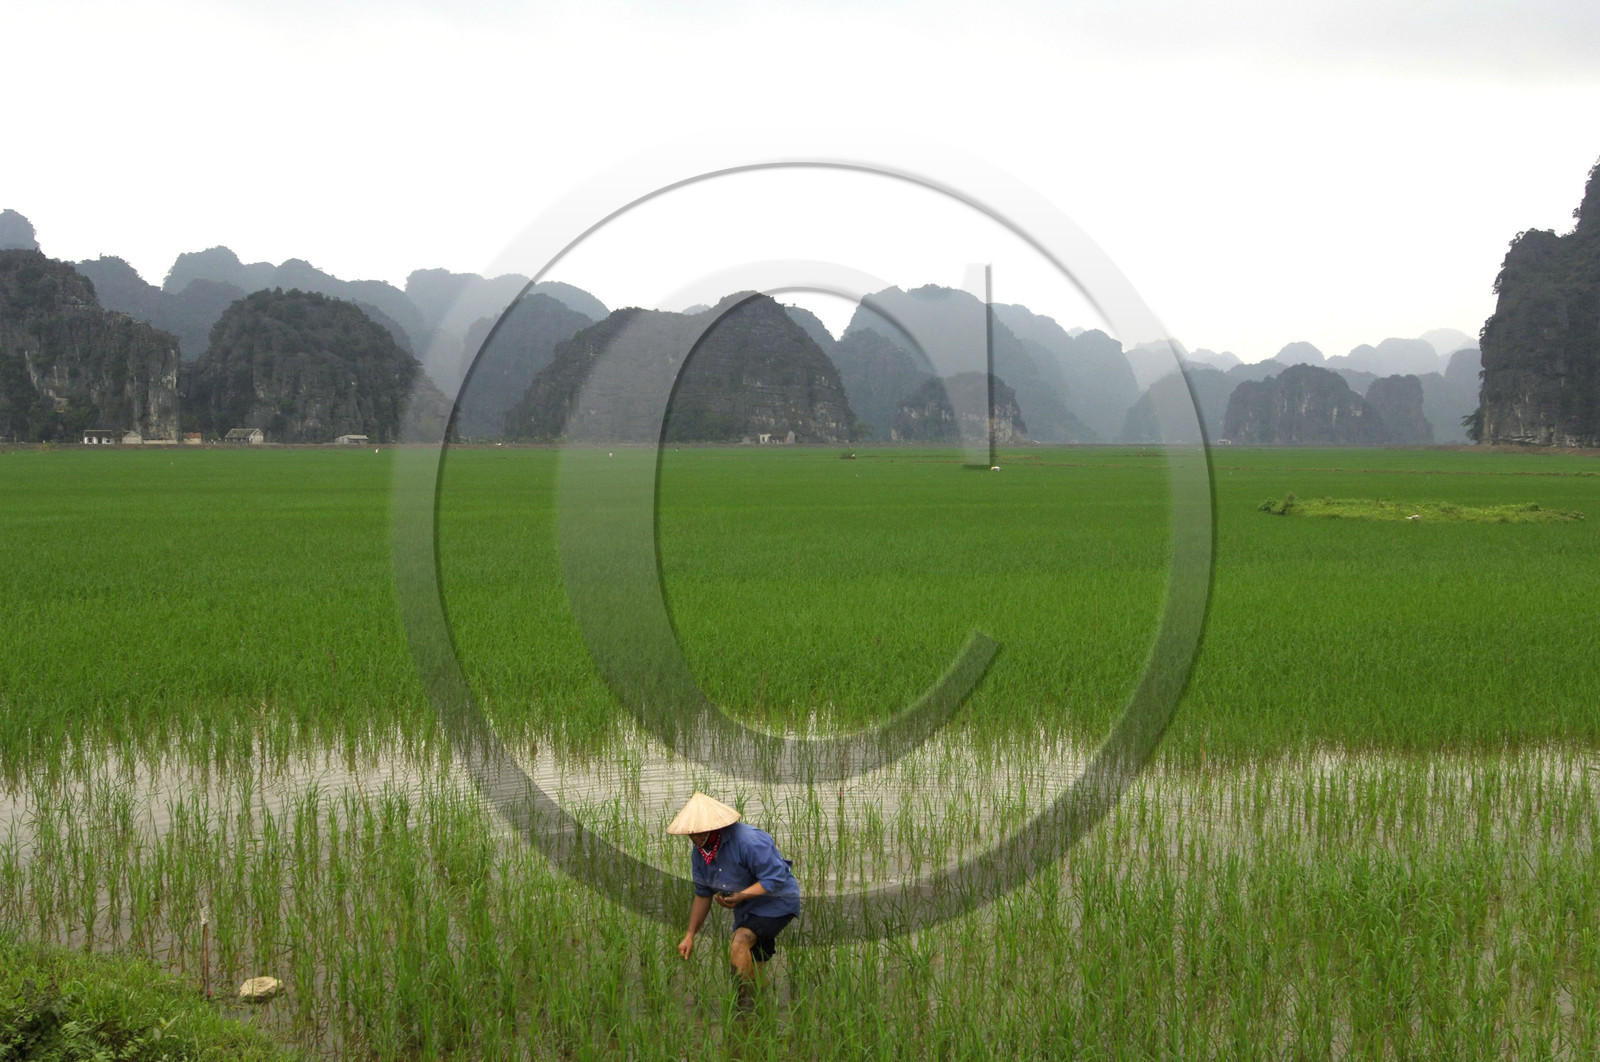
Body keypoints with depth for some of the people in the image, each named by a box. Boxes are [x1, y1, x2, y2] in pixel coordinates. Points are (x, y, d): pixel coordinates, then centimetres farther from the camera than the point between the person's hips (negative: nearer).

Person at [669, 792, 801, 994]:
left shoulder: (747, 841, -30)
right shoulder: (699, 852, -4)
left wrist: (741, 896, -38)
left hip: (777, 903, -9)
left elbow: (775, 879, -29)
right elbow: (703, 894, 8)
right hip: (746, 909, 9)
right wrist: (690, 935, 4)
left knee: (740, 941, -29)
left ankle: (745, 1003, -23)